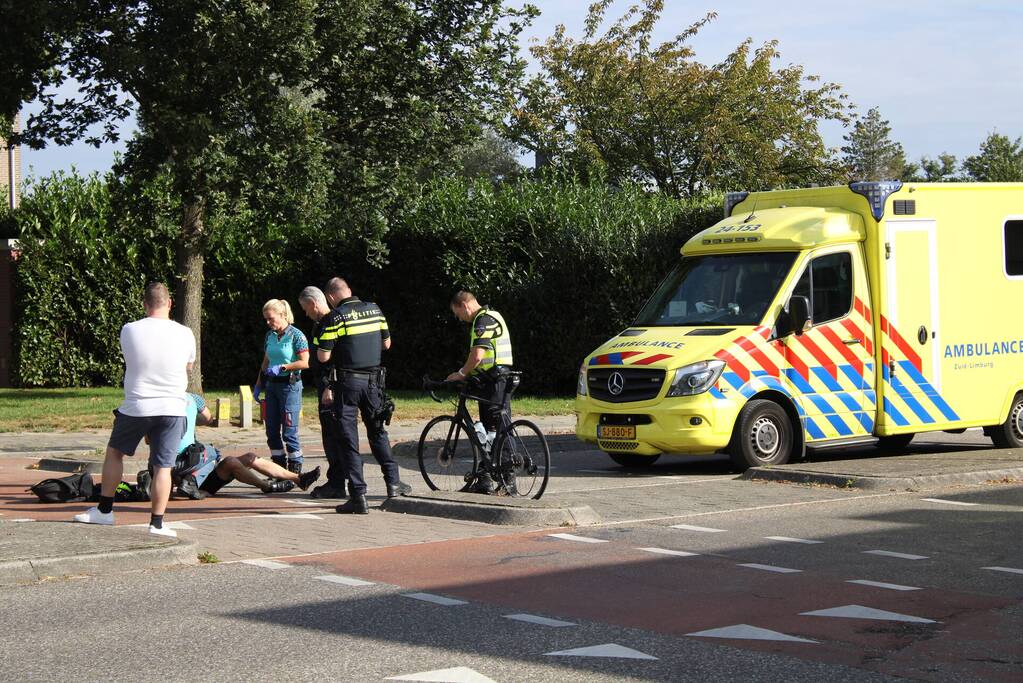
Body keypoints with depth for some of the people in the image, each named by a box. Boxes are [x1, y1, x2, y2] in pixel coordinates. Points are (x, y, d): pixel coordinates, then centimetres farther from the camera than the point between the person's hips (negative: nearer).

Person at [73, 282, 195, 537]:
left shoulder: (129, 331, -7)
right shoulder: (184, 334, -6)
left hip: (136, 407, 0)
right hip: (172, 409, 0)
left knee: (114, 452, 20)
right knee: (163, 466, 4)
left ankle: (104, 510, 23)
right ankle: (157, 523, 4)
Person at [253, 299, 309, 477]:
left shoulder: (296, 335, -10)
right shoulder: (270, 335, 11)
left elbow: (305, 362, -14)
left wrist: (282, 367, -17)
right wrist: (258, 385, 18)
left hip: (290, 385, -7)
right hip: (272, 385, 7)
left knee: (289, 431, -6)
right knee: (272, 430, 7)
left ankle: (295, 473, 1)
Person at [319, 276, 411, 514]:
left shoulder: (336, 317, -11)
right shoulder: (374, 309, 5)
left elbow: (323, 357, -12)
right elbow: (386, 343, 14)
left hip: (348, 381, -5)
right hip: (373, 380, 5)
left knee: (349, 439, 0)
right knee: (377, 432, 21)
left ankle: (358, 495, -3)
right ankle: (393, 482, 20)